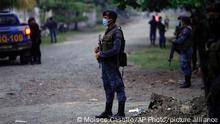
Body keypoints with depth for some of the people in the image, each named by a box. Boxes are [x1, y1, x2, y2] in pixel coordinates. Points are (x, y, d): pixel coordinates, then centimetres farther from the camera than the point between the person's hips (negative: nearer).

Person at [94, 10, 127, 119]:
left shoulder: (116, 32, -16)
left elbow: (115, 50, -23)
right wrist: (98, 48, 5)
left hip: (112, 64, -10)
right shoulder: (108, 31, 13)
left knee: (118, 87, -3)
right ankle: (108, 112, 24)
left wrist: (101, 54, -16)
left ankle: (121, 113, 1)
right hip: (105, 64, 10)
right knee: (108, 87, 15)